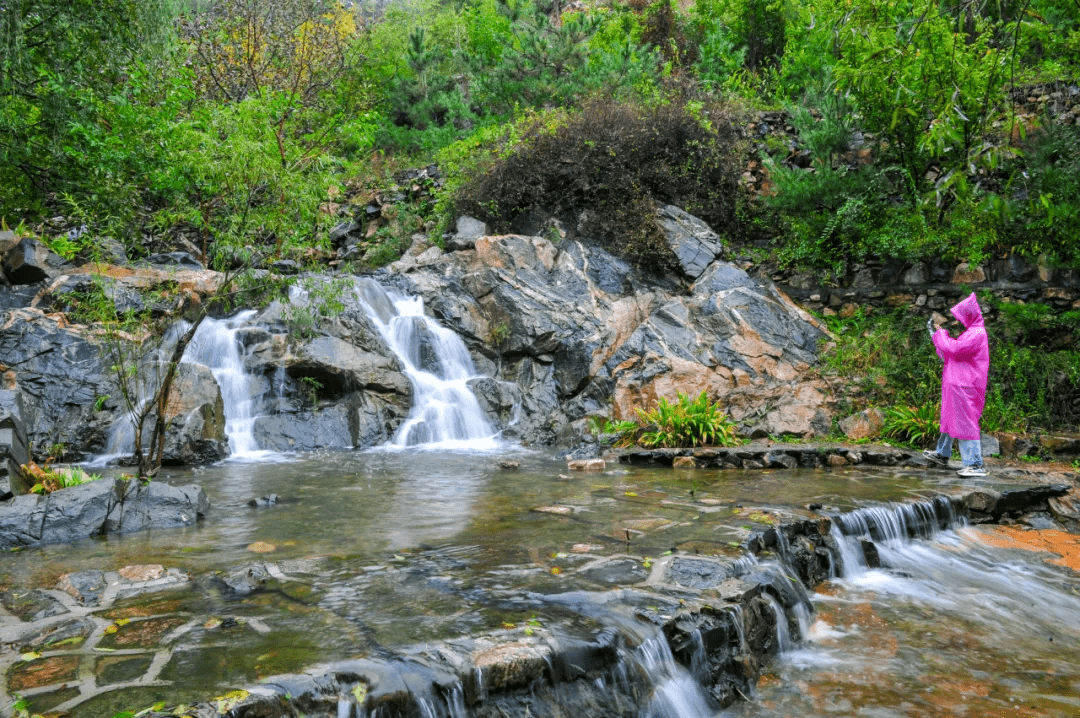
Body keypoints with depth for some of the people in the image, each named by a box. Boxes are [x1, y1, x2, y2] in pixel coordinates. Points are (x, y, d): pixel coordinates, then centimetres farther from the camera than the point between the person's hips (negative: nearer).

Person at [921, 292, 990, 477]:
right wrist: (935, 332, 19)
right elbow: (948, 354, 22)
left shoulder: (976, 334, -15)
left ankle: (976, 464, -9)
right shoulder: (971, 332, 18)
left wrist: (939, 333, -10)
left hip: (965, 386, -11)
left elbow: (954, 349, -23)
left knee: (965, 422, -10)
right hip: (957, 384, 11)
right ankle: (942, 454, 34)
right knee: (950, 418, 20)